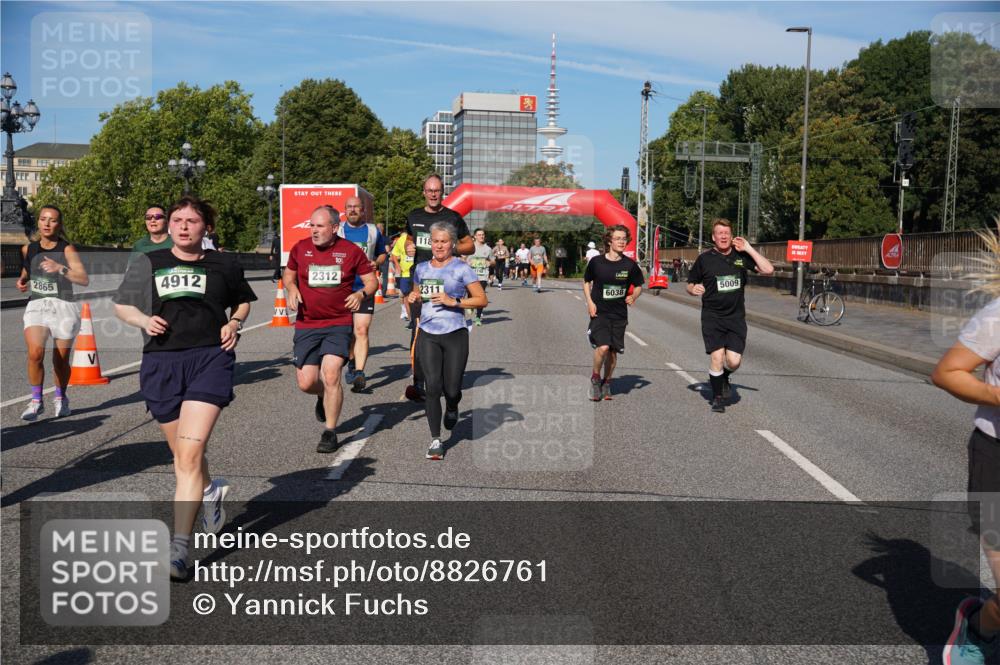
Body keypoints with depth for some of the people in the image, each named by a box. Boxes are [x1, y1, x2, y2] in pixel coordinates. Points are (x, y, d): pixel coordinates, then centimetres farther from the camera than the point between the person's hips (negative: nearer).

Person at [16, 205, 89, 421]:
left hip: (63, 308, -2)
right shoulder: (28, 249, 7)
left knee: (61, 359, 6)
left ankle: (61, 398, 31)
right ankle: (36, 401, -5)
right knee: (35, 353, -20)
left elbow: (84, 280, -18)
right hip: (36, 306, 2)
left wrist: (60, 268, -31)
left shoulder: (67, 250, -5)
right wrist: (22, 281, 8)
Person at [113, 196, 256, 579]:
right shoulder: (148, 265, 10)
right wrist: (143, 320, -2)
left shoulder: (224, 265, 9)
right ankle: (209, 492, 48)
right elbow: (121, 304, 19)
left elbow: (244, 300, 25)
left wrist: (235, 323, 5)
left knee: (189, 454, -15)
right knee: (183, 455, 14)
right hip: (161, 361, 3)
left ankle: (179, 549, -13)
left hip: (211, 358, -3)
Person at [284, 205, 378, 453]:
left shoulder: (351, 251, -2)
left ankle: (330, 432, 1)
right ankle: (324, 396, 38)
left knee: (330, 375, -17)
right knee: (306, 383, -1)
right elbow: (288, 275, 20)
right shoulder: (300, 248, 4)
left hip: (339, 324, -2)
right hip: (306, 325, 3)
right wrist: (292, 289, -1)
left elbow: (372, 281, 6)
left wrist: (361, 294, -15)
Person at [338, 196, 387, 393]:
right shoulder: (337, 230, 6)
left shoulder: (373, 231, 7)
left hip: (365, 287, -2)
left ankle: (359, 372, -17)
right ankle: (352, 363, 36)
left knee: (362, 330, -13)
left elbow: (382, 254, 18)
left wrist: (377, 263, -3)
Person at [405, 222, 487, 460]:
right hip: (427, 335, 3)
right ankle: (435, 440, 4)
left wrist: (454, 301, -15)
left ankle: (452, 408, 38)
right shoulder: (421, 268, 11)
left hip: (454, 335, -3)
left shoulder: (462, 269, -2)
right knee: (433, 387, -7)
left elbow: (482, 300, -4)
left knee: (451, 389, -1)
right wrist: (412, 298, 4)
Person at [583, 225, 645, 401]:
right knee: (603, 347, -19)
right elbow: (586, 282, 10)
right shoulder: (596, 262, -4)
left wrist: (633, 297, -9)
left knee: (613, 350, 6)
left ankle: (606, 383, 28)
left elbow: (638, 286, 12)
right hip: (599, 312, -2)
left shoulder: (630, 265, 0)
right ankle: (595, 378, 7)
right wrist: (590, 302, -3)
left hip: (619, 314, 2)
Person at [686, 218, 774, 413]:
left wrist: (749, 249, -7)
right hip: (712, 317, -2)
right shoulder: (704, 259, 0)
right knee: (717, 358, -12)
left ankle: (723, 377, 29)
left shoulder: (741, 256, 4)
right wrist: (694, 289, -15)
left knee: (734, 360, -8)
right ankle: (717, 397, 10)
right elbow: (690, 285, 9)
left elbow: (768, 269, -5)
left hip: (736, 317, 2)